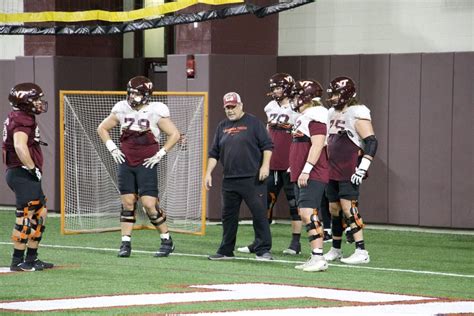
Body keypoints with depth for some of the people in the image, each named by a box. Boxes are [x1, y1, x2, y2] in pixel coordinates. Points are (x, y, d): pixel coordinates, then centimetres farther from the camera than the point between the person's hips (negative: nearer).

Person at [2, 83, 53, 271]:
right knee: (25, 218, -7)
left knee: (40, 214, 15)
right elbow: (20, 146, -30)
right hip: (23, 175, -11)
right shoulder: (23, 120, -16)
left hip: (24, 175, 11)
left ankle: (32, 258, 20)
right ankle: (17, 261, -3)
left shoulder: (16, 117, 16)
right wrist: (33, 168, -22)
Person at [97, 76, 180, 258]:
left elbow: (174, 135, -2)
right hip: (125, 163, 4)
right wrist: (112, 148, 7)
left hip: (146, 164, -4)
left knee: (149, 204, -9)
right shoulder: (121, 110, 3)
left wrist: (160, 154, -6)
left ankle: (167, 241, 5)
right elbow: (102, 129, 17)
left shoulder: (155, 112, -7)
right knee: (127, 203, 4)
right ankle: (125, 244, 9)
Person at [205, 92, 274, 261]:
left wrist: (265, 165, -14)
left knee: (259, 214, -6)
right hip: (229, 180, 5)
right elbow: (214, 153, 17)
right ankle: (226, 251, 18)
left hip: (253, 179, -5)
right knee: (228, 216, 10)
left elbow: (267, 145, -3)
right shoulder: (222, 126, 15)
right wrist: (208, 173, 10)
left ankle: (263, 250, -3)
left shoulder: (253, 122, 0)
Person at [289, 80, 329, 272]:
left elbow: (317, 145, -22)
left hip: (312, 176, -11)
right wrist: (294, 168, 26)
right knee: (305, 214, 10)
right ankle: (315, 258, 14)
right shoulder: (304, 117, 18)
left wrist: (306, 171, -24)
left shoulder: (315, 116, -14)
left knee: (307, 213, -17)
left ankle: (318, 257, -18)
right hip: (301, 176, 11)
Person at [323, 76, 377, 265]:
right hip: (333, 171, 9)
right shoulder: (333, 113, 15)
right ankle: (335, 250, 23)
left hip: (349, 172, -9)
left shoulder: (357, 114, -12)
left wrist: (362, 169, -22)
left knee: (348, 208, -13)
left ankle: (361, 252, -13)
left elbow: (371, 142, -17)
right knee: (334, 209, 12)